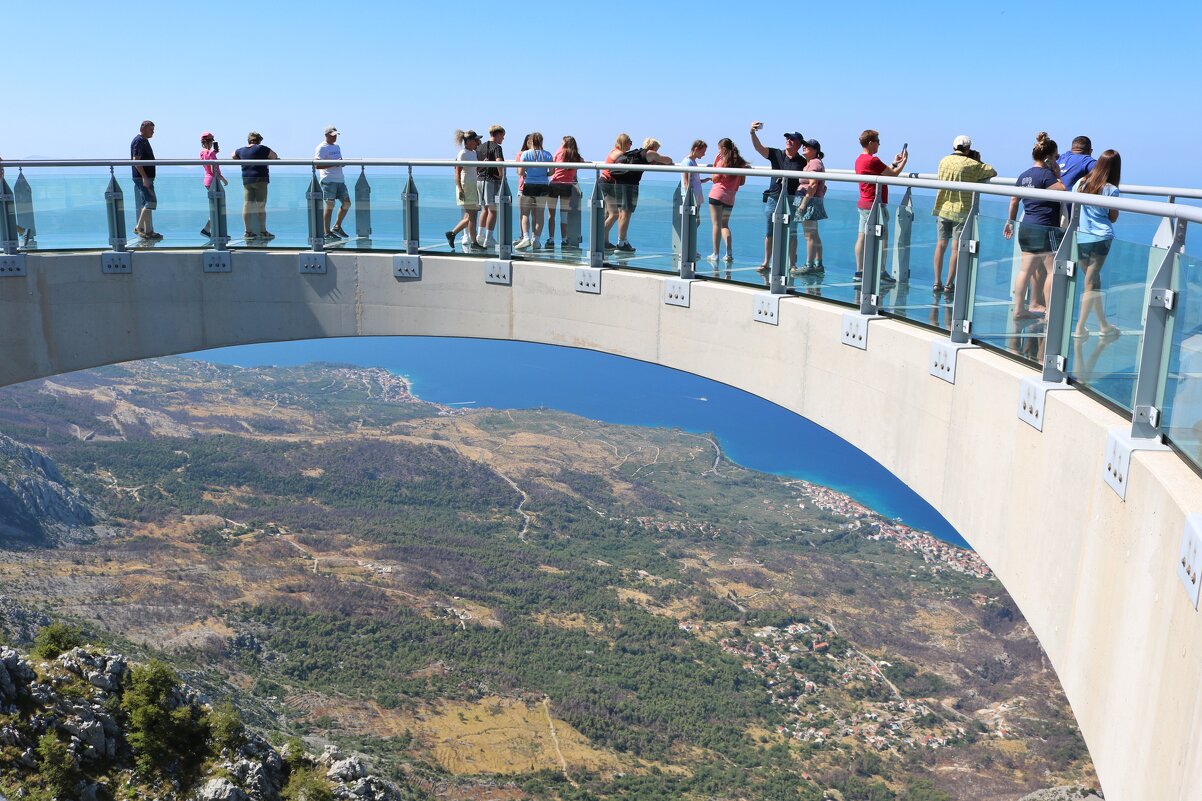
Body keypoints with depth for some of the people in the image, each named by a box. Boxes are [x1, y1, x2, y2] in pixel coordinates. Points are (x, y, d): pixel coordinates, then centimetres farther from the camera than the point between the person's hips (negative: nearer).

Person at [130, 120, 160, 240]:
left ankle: (148, 231, 11)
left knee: (148, 203, 9)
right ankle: (139, 227, -10)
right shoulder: (139, 141, -12)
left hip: (146, 177, 10)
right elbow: (136, 160, -20)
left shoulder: (144, 141, 19)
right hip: (142, 177, -10)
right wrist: (144, 177, -26)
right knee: (151, 201, -13)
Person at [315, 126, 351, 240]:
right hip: (328, 180, -8)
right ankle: (327, 232, -2)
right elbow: (317, 165, -14)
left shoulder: (337, 147, 20)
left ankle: (337, 227, 19)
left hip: (340, 179, 8)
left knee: (346, 203, 6)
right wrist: (334, 164, -21)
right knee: (330, 205, -8)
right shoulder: (321, 148, -6)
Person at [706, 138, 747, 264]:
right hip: (730, 197, 6)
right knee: (725, 225, 17)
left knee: (716, 224, -3)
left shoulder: (723, 160, -5)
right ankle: (729, 253, 5)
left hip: (717, 194, -5)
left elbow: (715, 178, -7)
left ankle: (715, 254, -5)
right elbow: (742, 182, 13)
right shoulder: (740, 162, 10)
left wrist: (714, 164, 2)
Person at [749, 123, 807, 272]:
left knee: (791, 233, 2)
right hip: (773, 198, 2)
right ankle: (766, 262, 14)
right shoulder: (776, 154, 6)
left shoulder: (803, 162, 4)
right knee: (770, 232, 7)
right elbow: (759, 147, -6)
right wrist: (753, 133, -21)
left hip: (791, 200, -2)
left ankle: (792, 264, 8)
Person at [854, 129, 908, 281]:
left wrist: (894, 163, 21)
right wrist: (904, 161, 4)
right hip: (874, 205, -9)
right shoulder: (872, 160, -16)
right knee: (882, 239, -4)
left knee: (862, 237, 7)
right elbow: (893, 174, -10)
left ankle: (859, 271, 9)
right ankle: (881, 273, -4)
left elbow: (885, 173, 21)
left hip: (863, 204, 9)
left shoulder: (859, 160, 13)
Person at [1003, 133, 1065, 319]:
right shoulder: (1046, 175, -12)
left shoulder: (1024, 175, 13)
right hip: (1044, 228, -9)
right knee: (1053, 270, -2)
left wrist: (1010, 222, 28)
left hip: (1026, 227, 9)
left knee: (1027, 269, 11)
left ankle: (1019, 309, 11)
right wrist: (1058, 176, -5)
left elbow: (1014, 200, 19)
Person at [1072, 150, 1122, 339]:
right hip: (1100, 238, -4)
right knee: (1091, 283, 0)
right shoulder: (1111, 190, -8)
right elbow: (1113, 218, 0)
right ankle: (1079, 328, -1)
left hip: (1079, 238, 4)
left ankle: (1104, 325, 24)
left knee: (1093, 281, 13)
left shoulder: (1080, 182, 3)